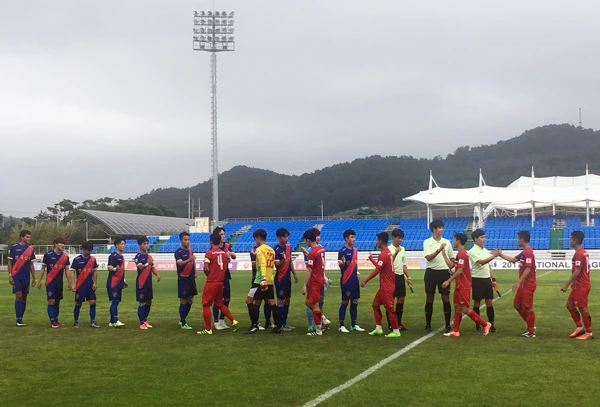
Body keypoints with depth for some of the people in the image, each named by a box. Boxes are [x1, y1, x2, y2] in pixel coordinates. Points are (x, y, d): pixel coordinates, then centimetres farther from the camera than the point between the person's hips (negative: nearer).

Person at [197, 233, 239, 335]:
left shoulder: (209, 253, -11)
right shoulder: (224, 253, 7)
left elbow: (206, 268, -17)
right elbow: (225, 267, 10)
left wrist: (209, 275, 3)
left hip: (211, 282, -6)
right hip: (221, 282, 6)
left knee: (206, 305, 4)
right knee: (220, 304, 22)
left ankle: (208, 329, 4)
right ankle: (233, 321, 12)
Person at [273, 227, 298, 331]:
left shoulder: (288, 246, 7)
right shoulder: (276, 249, -16)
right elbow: (277, 265, -21)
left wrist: (294, 274, 16)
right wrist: (283, 259, -40)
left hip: (288, 278, 8)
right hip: (280, 279, -8)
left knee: (287, 300, 12)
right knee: (281, 301, -2)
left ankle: (285, 323, 20)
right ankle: (281, 325, 5)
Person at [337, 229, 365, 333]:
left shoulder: (355, 250, 11)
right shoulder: (342, 251, -11)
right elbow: (341, 267, -12)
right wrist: (342, 263, -33)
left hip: (355, 280, 7)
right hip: (346, 280, -7)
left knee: (354, 302, 10)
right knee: (345, 302, -2)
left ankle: (354, 325, 18)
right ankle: (341, 326, 5)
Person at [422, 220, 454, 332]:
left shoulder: (447, 242, 7)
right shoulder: (427, 242, -3)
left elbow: (452, 258, 14)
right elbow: (428, 257, -17)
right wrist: (439, 250, -31)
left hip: (444, 272, 2)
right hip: (431, 272, -2)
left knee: (446, 299, 1)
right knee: (429, 299, 4)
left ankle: (448, 325, 8)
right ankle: (428, 324, 13)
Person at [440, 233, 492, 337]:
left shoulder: (461, 253, -18)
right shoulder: (460, 253, 14)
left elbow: (460, 271, -23)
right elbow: (451, 265, 18)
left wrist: (448, 281, -22)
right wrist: (444, 254, 21)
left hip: (463, 286, -10)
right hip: (459, 285, 10)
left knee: (464, 309, -7)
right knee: (457, 307, 9)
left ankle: (485, 324, 1)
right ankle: (455, 331, 12)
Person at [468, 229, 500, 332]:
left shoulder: (486, 250, 11)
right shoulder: (473, 251, -10)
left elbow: (489, 266, 17)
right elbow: (482, 262, -25)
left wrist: (493, 279, 11)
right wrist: (494, 256, -36)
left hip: (487, 279, 6)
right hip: (477, 279, -6)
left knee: (489, 302, 4)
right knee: (477, 303, 3)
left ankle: (491, 324, 10)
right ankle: (477, 324, 11)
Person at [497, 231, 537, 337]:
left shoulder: (528, 252, -19)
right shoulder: (524, 252, 12)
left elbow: (528, 269, -25)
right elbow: (513, 260, 26)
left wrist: (518, 282, -27)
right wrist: (501, 254, 24)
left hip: (528, 285, -10)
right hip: (523, 284, 10)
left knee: (527, 307, -2)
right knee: (517, 304, 15)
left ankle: (531, 332, 7)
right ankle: (530, 325, 24)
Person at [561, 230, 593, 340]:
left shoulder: (578, 254, -20)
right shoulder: (584, 252, 12)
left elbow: (576, 272, -23)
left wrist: (566, 285, -19)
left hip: (581, 286, -10)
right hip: (580, 285, 10)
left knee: (582, 308, -2)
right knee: (570, 304, 14)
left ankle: (589, 333, 7)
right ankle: (580, 327, 18)